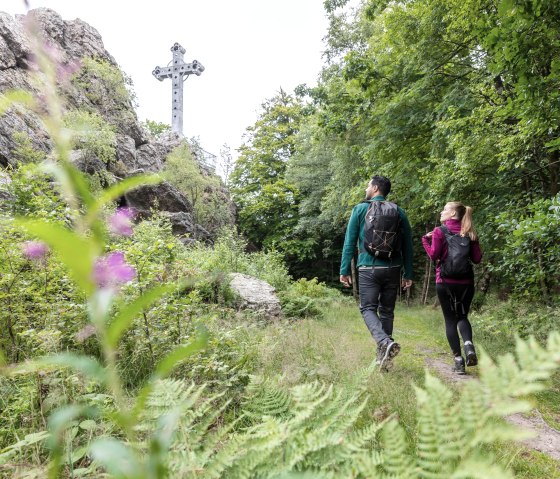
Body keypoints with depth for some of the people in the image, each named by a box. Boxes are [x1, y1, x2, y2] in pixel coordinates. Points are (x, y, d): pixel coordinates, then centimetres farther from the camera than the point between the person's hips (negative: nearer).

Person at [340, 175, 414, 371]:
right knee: (387, 311, 12)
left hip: (368, 269, -3)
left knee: (368, 308, 4)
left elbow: (349, 241, -1)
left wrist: (345, 269, 2)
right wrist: (408, 274, 12)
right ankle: (382, 356, 16)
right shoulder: (399, 212, 9)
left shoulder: (360, 209, 2)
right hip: (392, 269, 3)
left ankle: (385, 343, -20)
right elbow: (407, 245, 8)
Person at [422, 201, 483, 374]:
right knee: (462, 316, 17)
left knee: (450, 319, 7)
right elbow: (477, 258, 3)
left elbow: (433, 255, -9)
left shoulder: (439, 232, -6)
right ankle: (468, 344, -10)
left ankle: (458, 358, 4)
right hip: (466, 282, 3)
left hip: (445, 282, -3)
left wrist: (426, 239, 3)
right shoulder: (469, 233, 6)